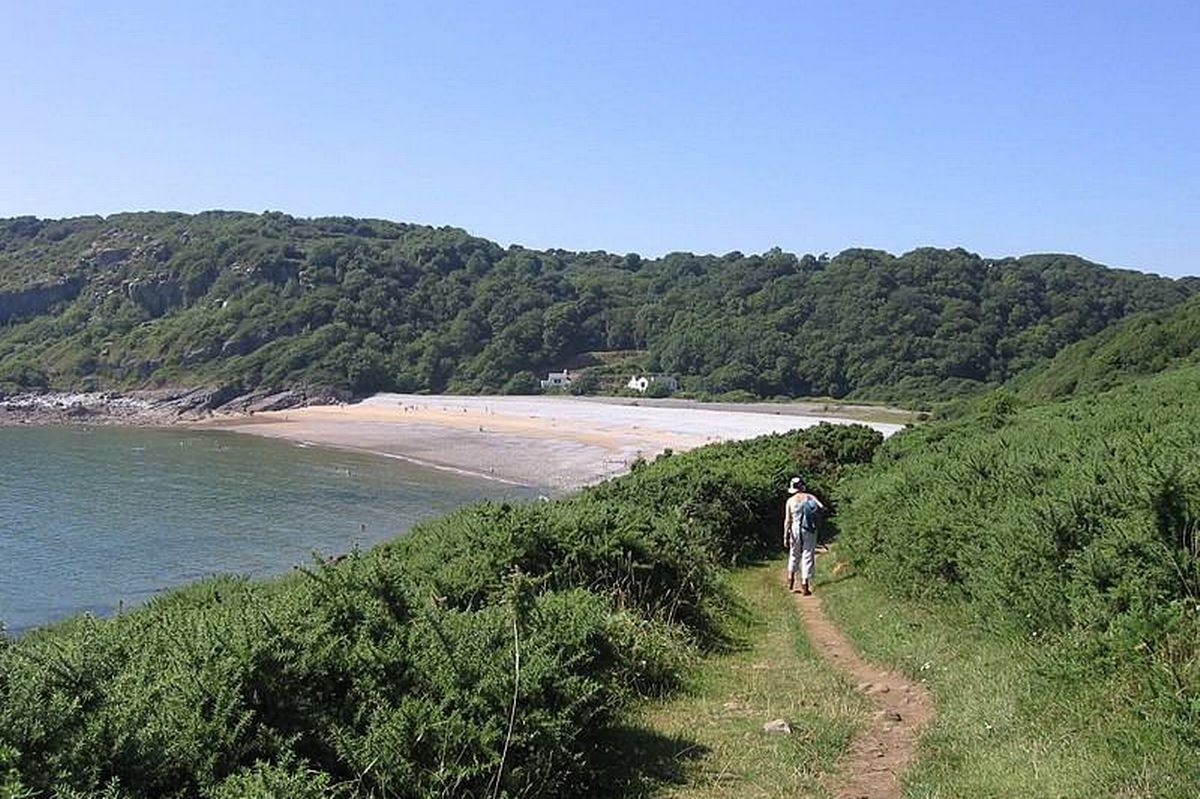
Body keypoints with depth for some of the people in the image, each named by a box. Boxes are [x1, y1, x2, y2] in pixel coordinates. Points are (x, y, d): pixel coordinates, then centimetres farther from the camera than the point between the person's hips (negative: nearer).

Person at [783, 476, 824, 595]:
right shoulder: (810, 497, 0)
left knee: (794, 555, 20)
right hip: (810, 531, -1)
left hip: (795, 530, 1)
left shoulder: (790, 501, -1)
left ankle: (790, 581, 24)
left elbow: (787, 520, -5)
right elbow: (822, 507, -13)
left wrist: (785, 536, -2)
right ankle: (805, 585, 1)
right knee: (808, 557, 4)